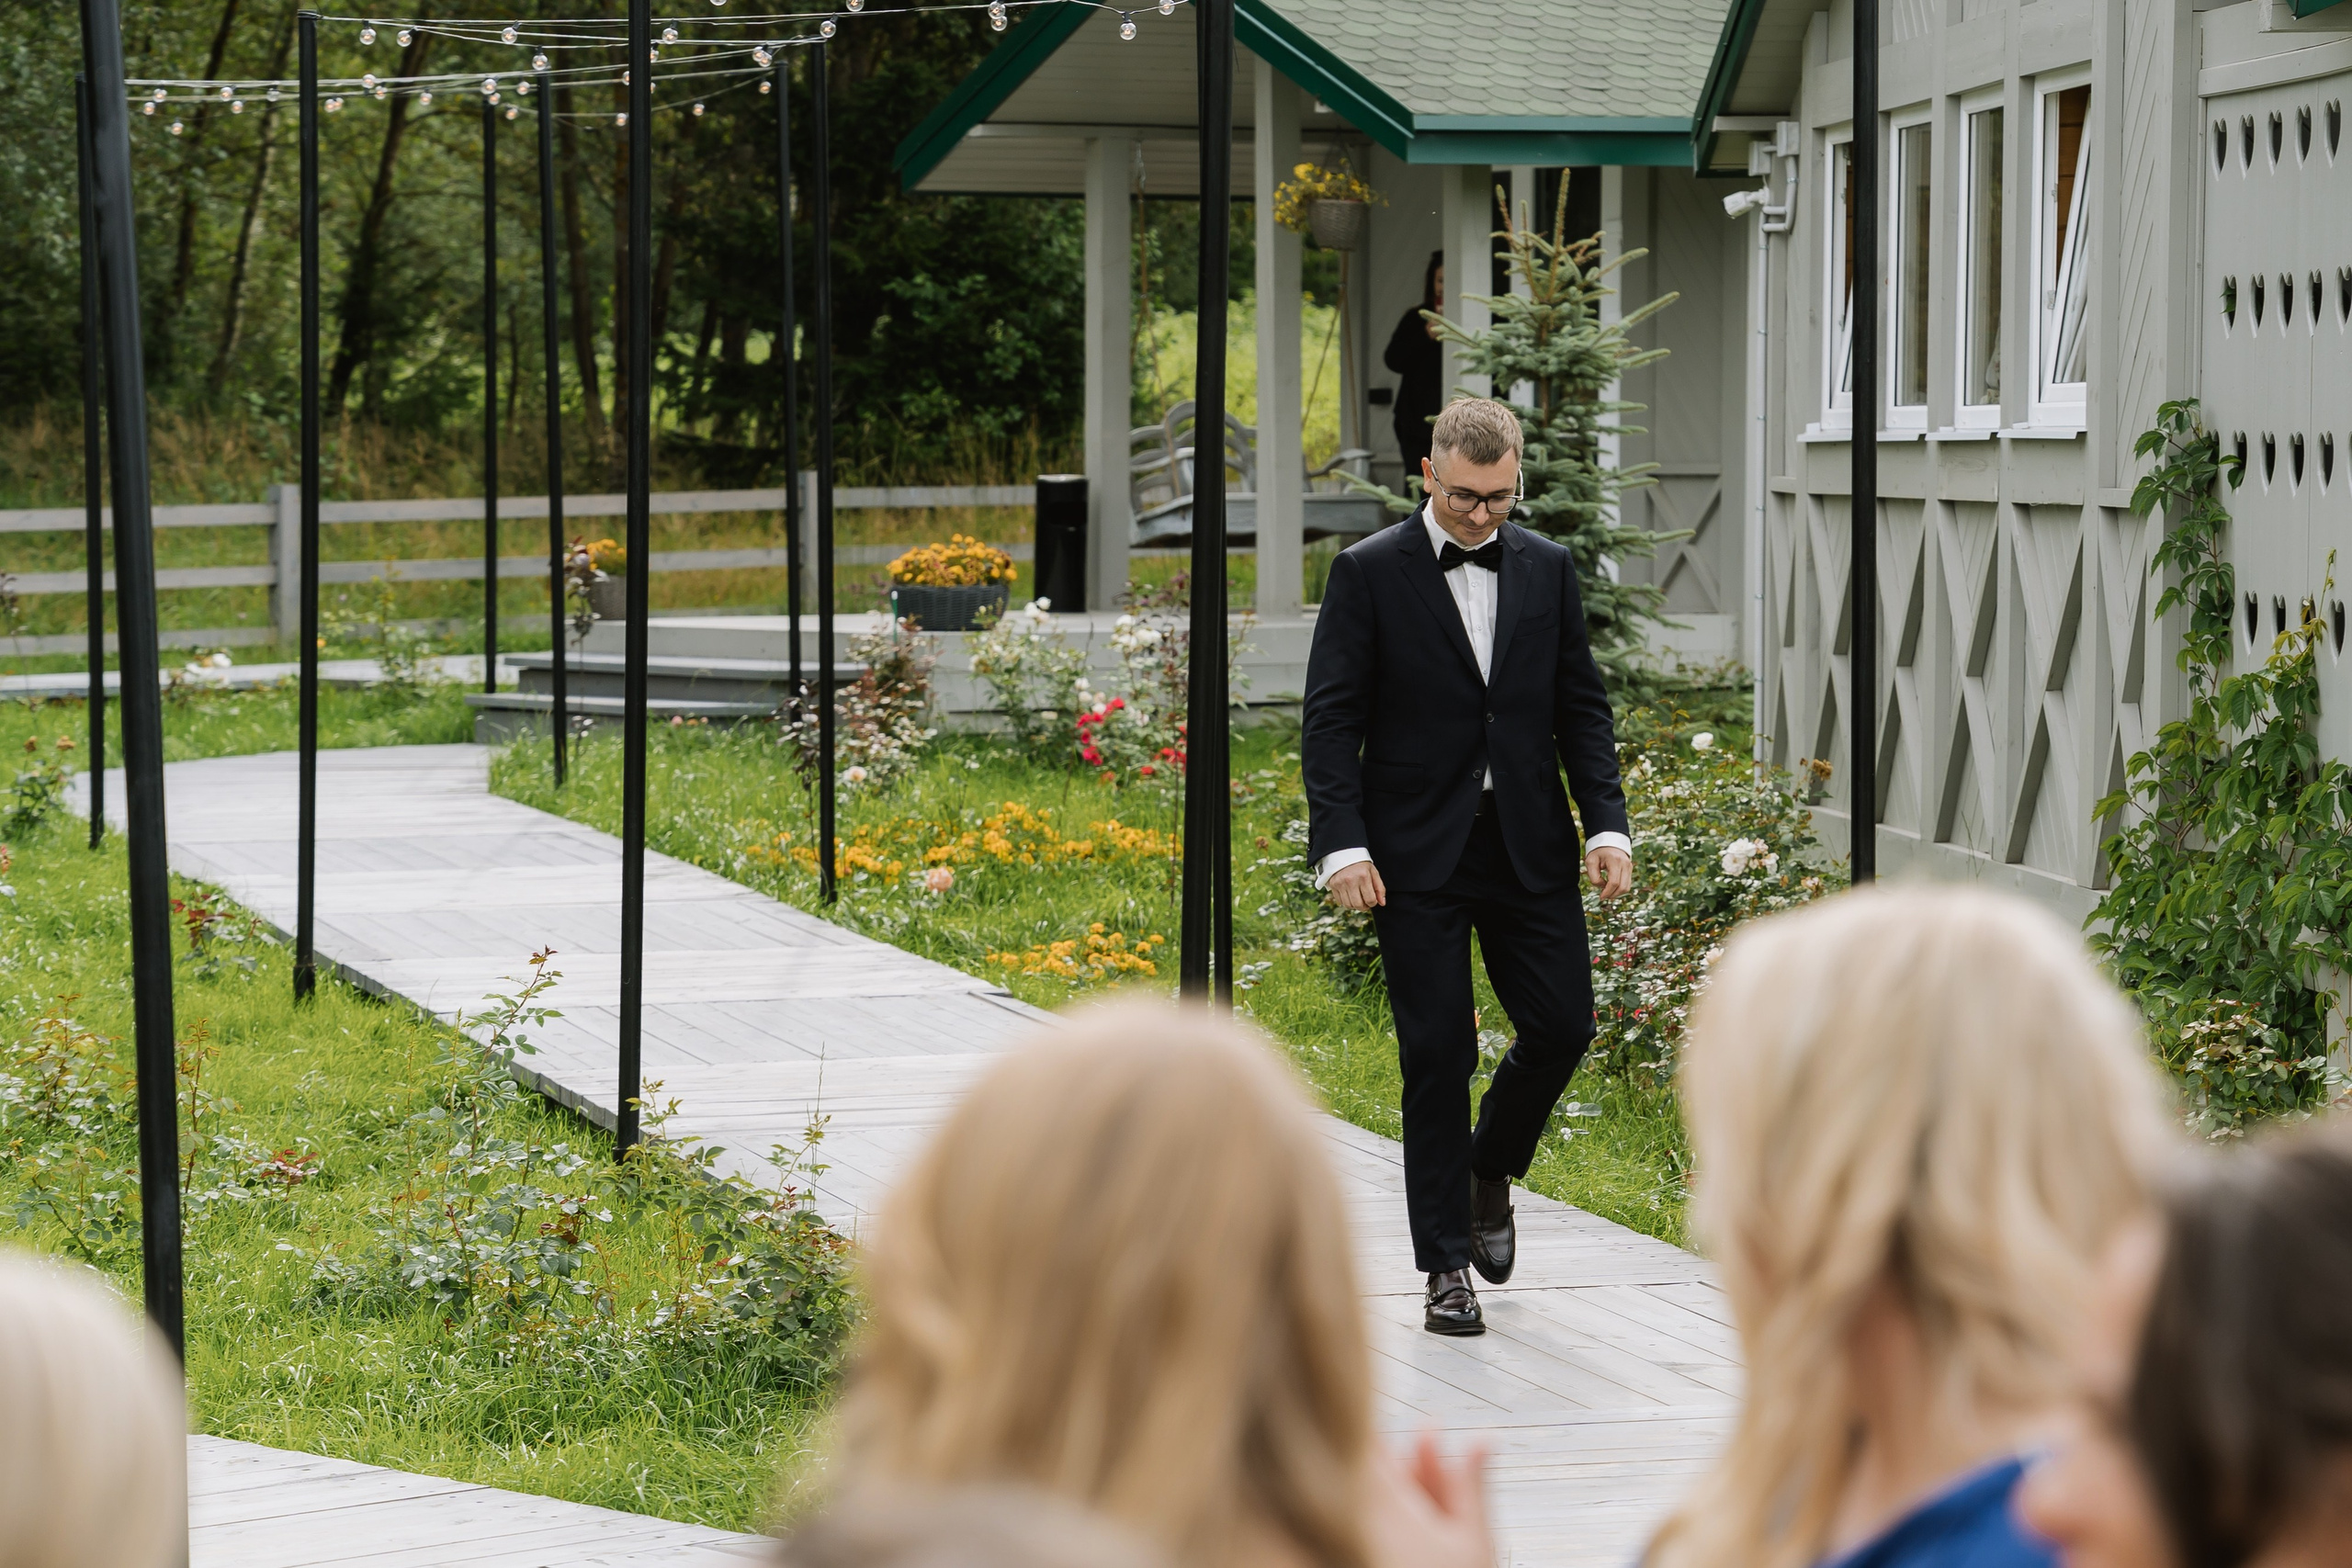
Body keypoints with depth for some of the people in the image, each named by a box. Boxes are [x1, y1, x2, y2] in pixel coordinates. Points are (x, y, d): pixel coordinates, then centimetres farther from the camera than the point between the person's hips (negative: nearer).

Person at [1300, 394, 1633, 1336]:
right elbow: (1330, 719, -5)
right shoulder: (1369, 573, -3)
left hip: (1530, 844, 3)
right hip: (1418, 856, -3)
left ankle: (1490, 1174, 30)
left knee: (1562, 1026, 0)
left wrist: (1607, 824, -1)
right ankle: (1446, 1266, 6)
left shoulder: (1547, 570, 8)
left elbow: (1580, 706, 11)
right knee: (1438, 1055, -2)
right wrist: (1341, 844, -15)